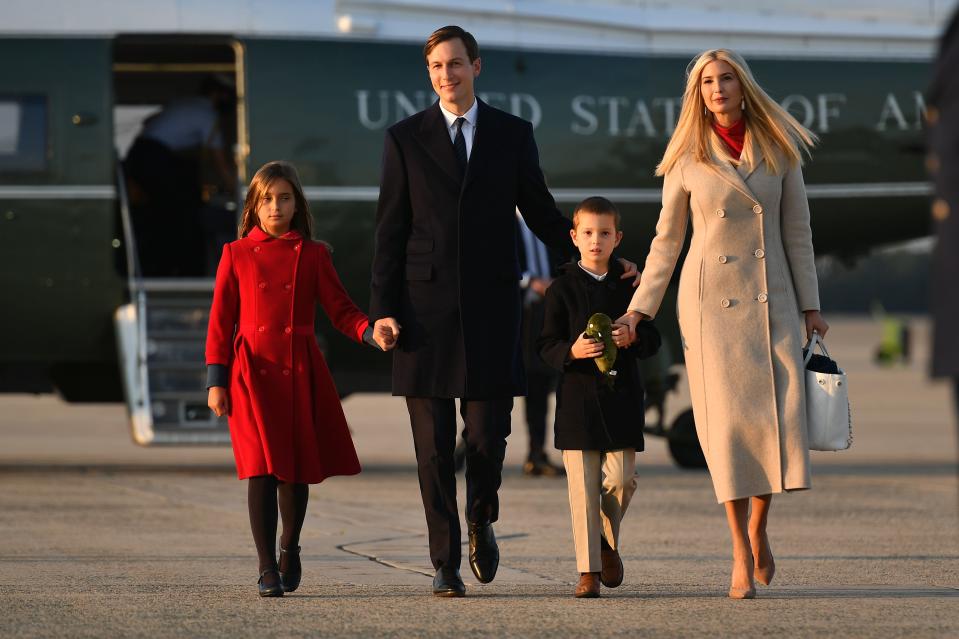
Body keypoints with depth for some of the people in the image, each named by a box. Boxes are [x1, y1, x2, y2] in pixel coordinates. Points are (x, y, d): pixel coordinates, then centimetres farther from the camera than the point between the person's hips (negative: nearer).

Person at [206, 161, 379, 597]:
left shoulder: (313, 255, 7)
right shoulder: (237, 255, 5)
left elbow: (340, 310, 6)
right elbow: (220, 321, 5)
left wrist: (371, 332, -15)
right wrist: (217, 381, -1)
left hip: (300, 372, 2)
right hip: (252, 372, -2)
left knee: (297, 470, 6)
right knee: (262, 468, -10)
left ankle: (289, 547, 32)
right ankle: (267, 570, -5)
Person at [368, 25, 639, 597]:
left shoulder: (513, 135, 7)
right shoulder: (405, 139, 5)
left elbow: (541, 213, 14)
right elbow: (391, 231, 4)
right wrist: (383, 310, -4)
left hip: (491, 308, 0)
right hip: (426, 307, 0)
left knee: (488, 434, -4)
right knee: (434, 444, 1)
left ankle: (481, 521, 27)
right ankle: (446, 564, 7)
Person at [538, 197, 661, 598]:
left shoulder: (628, 286, 9)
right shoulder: (563, 288, 3)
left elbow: (653, 340, 11)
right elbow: (547, 345, 1)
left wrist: (634, 337, -12)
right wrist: (571, 351, -20)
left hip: (621, 398, 2)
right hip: (578, 396, -2)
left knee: (621, 478, -5)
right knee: (583, 488, -4)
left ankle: (608, 540, 25)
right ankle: (588, 570, 2)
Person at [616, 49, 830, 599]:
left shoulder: (779, 150, 5)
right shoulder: (688, 160, 1)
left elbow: (796, 231, 8)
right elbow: (667, 240, 8)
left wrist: (810, 305, 5)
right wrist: (640, 309, 4)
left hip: (771, 300, 2)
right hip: (711, 300, -2)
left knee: (780, 416, -9)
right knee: (727, 420, -8)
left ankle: (759, 528, 15)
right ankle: (742, 555, -4)